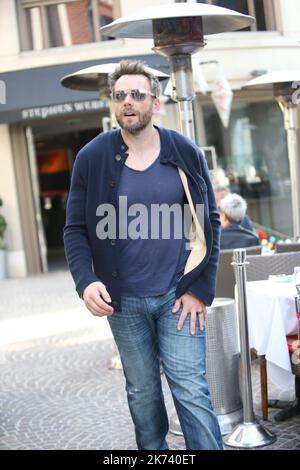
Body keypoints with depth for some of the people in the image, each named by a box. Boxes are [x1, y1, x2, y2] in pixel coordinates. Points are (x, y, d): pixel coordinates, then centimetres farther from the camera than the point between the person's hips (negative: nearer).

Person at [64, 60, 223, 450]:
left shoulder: (185, 154, -1)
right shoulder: (92, 158, -2)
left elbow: (209, 221, 2)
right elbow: (75, 229, 1)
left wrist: (201, 289, -5)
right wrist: (86, 281, -15)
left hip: (178, 296, -1)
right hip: (123, 301, 1)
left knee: (190, 389, -4)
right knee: (142, 392, 12)